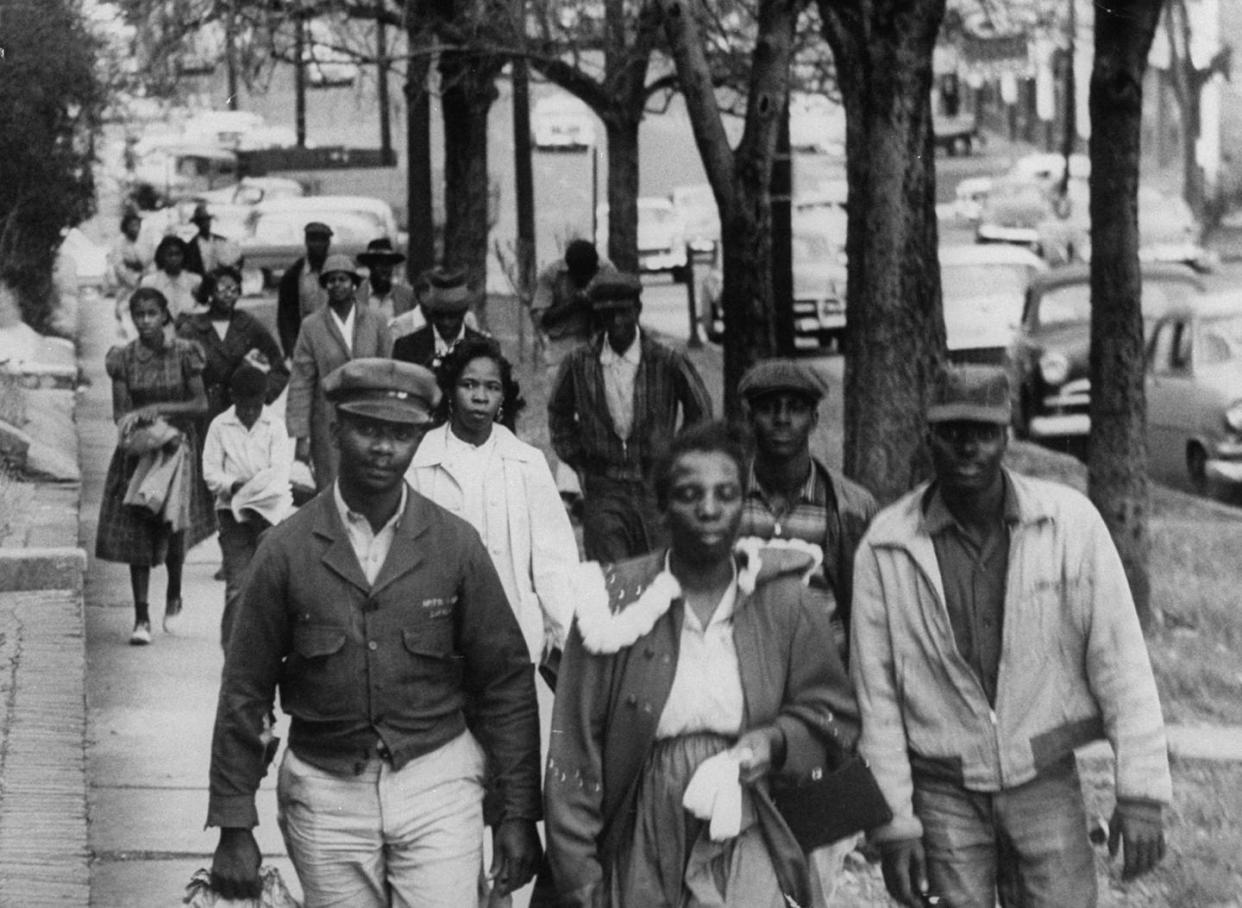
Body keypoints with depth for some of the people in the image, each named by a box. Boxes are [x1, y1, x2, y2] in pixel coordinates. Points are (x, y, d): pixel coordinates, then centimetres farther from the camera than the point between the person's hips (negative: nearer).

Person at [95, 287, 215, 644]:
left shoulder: (184, 353, -3)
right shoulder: (123, 358, -1)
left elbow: (200, 404, -5)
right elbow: (121, 413, -3)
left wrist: (157, 408, -16)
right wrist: (141, 424, -21)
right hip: (138, 450, 1)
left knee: (174, 527, -11)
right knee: (137, 531, -3)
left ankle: (174, 595, 18)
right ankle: (141, 617, 1)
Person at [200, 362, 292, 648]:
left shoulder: (275, 425, 5)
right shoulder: (220, 426, 5)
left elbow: (280, 470, -4)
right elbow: (210, 473, 1)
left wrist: (254, 486, -19)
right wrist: (234, 485, -17)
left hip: (269, 508, 1)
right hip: (232, 510, -1)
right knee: (237, 583, -8)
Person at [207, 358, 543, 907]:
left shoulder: (455, 546, -1)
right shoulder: (288, 551, -3)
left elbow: (506, 682, 4)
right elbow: (245, 692, 1)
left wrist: (518, 814, 2)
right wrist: (234, 830, -1)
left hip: (437, 784, 0)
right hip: (326, 794, 0)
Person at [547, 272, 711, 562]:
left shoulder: (667, 362, -4)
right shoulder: (579, 364, 1)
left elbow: (700, 412, 11)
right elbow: (559, 415, 19)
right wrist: (578, 463, 12)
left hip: (655, 483, 0)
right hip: (603, 489, 0)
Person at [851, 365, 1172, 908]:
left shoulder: (1070, 523, -6)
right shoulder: (886, 548, -5)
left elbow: (1120, 660, -5)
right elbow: (875, 695, -1)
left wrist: (1141, 792, -9)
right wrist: (893, 824, -3)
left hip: (1045, 782, 0)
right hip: (944, 795, 0)